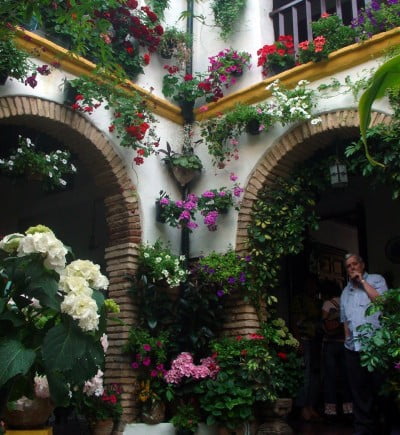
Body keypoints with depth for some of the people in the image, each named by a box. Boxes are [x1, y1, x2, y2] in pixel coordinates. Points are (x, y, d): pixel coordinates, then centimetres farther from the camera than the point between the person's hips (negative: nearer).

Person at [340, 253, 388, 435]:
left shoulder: (376, 280, 4)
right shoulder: (346, 291, 19)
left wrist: (362, 281, -8)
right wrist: (347, 337, 13)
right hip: (353, 346, 6)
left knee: (380, 387, -3)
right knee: (359, 389, 8)